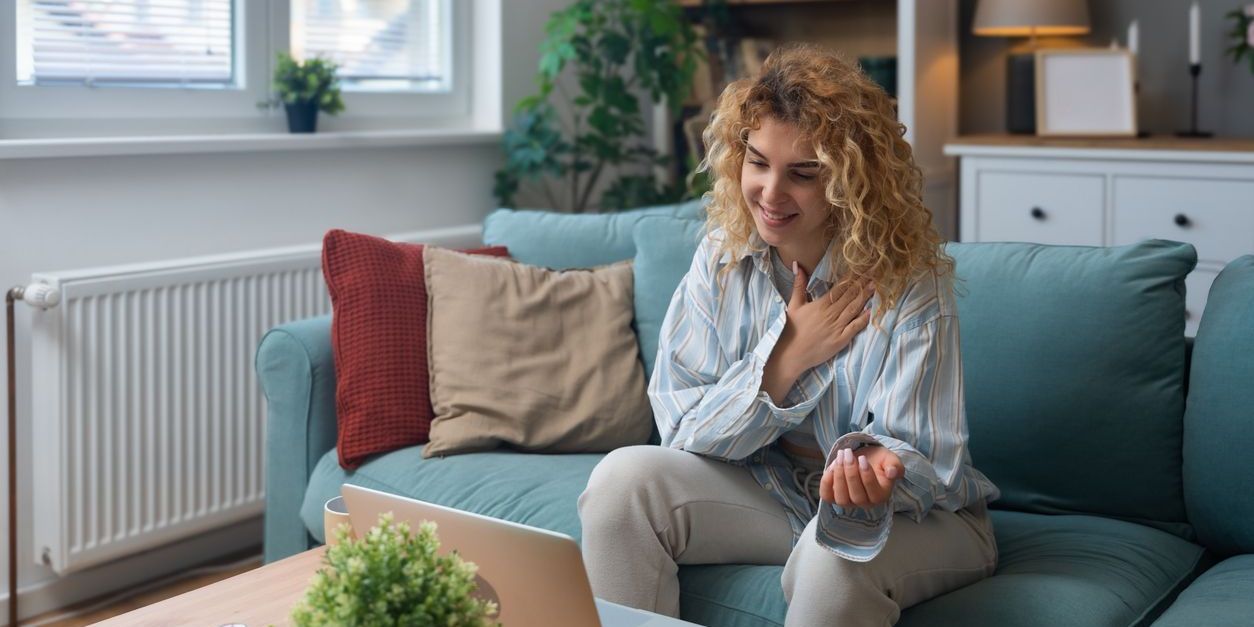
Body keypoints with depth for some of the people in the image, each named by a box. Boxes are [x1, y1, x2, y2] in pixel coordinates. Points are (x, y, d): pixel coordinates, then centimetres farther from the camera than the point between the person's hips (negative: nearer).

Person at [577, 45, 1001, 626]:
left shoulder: (910, 283, -20)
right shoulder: (722, 258, -8)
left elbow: (927, 466, -21)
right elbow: (683, 430, -8)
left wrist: (871, 467, -45)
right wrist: (789, 355, -22)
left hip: (917, 512, -4)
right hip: (770, 488, 4)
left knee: (833, 557, -37)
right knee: (623, 479, -19)